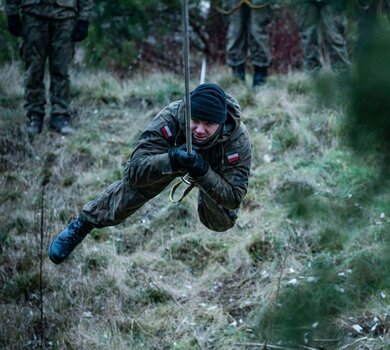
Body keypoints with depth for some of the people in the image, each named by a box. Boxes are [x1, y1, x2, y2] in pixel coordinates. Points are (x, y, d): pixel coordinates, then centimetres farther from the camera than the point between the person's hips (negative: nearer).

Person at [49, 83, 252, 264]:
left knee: (220, 223, -7)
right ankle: (83, 224, 10)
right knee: (132, 186, -14)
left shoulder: (238, 139, -40)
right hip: (166, 156, 0)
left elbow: (234, 197, -36)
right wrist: (171, 159, -63)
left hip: (214, 169, 0)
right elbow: (134, 171, -44)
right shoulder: (170, 118, -42)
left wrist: (203, 171, -52)